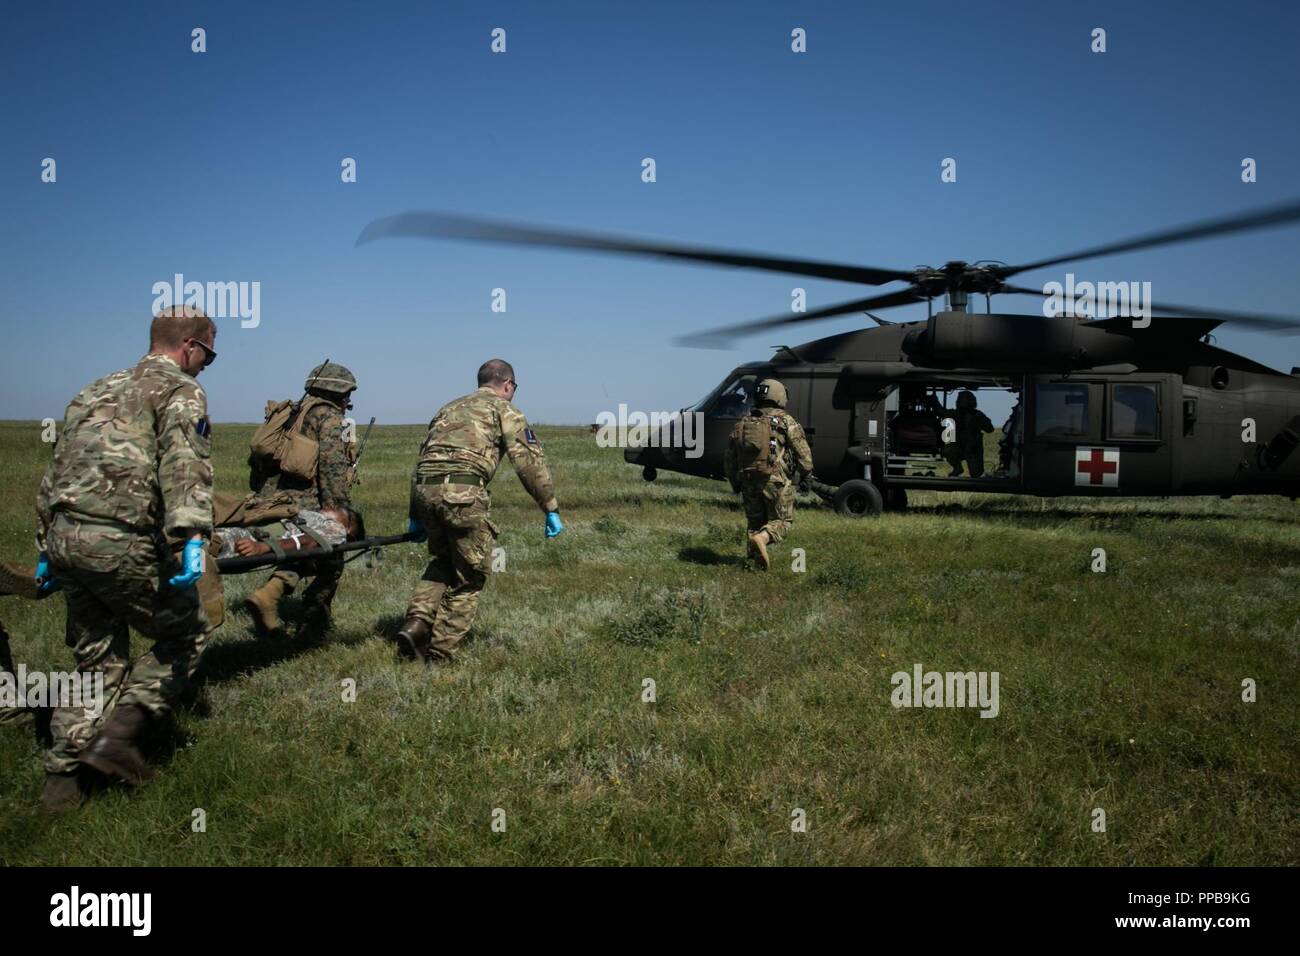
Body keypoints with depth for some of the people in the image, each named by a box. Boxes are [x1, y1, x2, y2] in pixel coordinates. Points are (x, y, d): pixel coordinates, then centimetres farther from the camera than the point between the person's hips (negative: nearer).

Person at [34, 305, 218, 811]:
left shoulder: (96, 390, 26)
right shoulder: (181, 391, 1)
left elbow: (57, 472, 25)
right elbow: (184, 466, -17)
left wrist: (47, 547, 27)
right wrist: (192, 537, -27)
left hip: (64, 537, 8)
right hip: (120, 542, -8)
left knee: (97, 659, 18)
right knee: (187, 632, 11)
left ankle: (62, 777, 17)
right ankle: (119, 733, 1)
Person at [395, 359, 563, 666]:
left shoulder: (449, 408, 30)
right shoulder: (504, 410, 12)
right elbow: (529, 461, 1)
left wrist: (416, 516, 31)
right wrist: (551, 509, 4)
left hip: (425, 490, 6)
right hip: (463, 492, -6)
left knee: (442, 563, 28)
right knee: (469, 575, 10)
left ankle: (417, 623, 10)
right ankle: (439, 653, 11)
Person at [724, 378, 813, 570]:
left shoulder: (742, 423, 12)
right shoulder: (786, 421, -2)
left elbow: (729, 458, 15)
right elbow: (802, 452, -5)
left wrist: (735, 483, 24)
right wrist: (807, 474, 10)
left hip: (748, 481, 4)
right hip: (776, 481, -4)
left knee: (755, 521, 18)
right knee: (781, 521, 5)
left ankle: (754, 554, 3)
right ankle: (762, 539, -22)